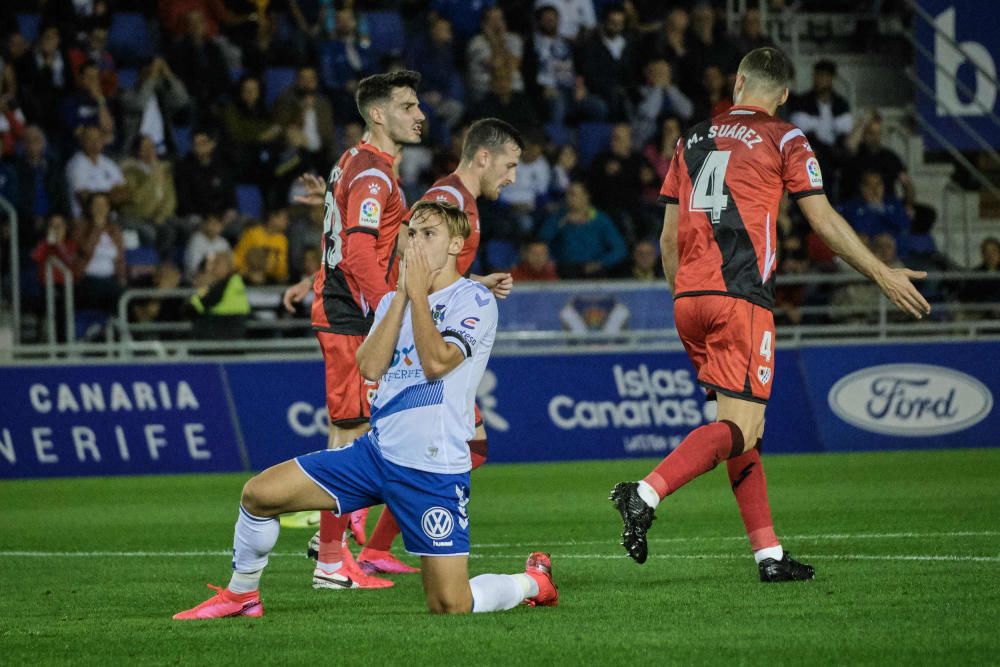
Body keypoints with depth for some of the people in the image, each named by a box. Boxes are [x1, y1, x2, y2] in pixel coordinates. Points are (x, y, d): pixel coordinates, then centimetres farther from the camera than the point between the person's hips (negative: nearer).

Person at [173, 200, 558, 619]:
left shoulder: (474, 300, -6)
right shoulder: (394, 300, 15)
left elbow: (436, 361, -22)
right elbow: (370, 367, -2)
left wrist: (418, 293, -12)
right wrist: (402, 294, -5)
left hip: (434, 470, -6)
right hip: (376, 452, 6)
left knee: (449, 607, -9)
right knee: (259, 494, -5)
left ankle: (533, 581, 21)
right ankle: (241, 596, 16)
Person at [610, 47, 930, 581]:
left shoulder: (692, 140, 17)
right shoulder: (783, 139, 2)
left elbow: (669, 236, 18)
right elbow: (824, 221, 0)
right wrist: (883, 275, 7)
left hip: (689, 297, 6)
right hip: (741, 297, -6)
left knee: (744, 426, 12)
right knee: (740, 427, -10)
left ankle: (768, 552, 8)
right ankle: (645, 494, -29)